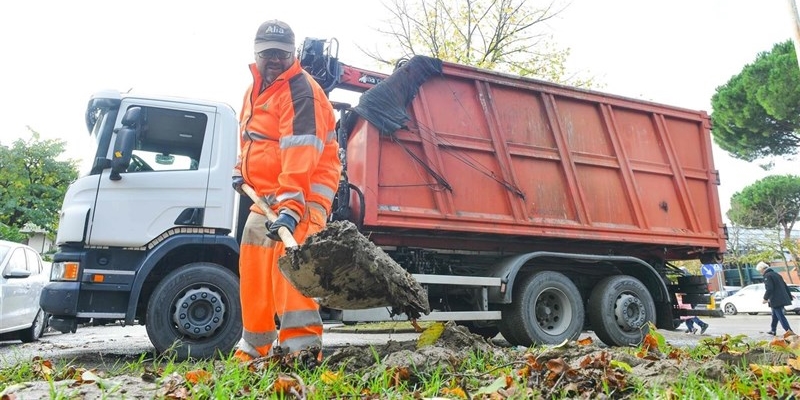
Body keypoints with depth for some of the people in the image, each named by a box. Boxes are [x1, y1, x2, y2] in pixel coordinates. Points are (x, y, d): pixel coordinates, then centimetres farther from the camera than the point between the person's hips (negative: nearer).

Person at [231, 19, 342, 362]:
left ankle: (301, 345, -25)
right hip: (265, 194, 9)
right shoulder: (254, 89, 15)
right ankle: (253, 348, 24)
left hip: (304, 191, -9)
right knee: (252, 268, 11)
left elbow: (300, 155, -28)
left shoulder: (301, 92, -15)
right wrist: (241, 169, 15)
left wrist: (290, 206, -37)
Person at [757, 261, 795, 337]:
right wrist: (789, 296, 26)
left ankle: (789, 331, -13)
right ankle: (773, 330, 29)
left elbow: (769, 288, -21)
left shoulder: (767, 276, -12)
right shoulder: (776, 274, 17)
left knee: (780, 316, -8)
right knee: (775, 315, 20)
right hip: (782, 299, 10)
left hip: (776, 300, -10)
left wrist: (765, 298, -12)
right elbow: (785, 286, 21)